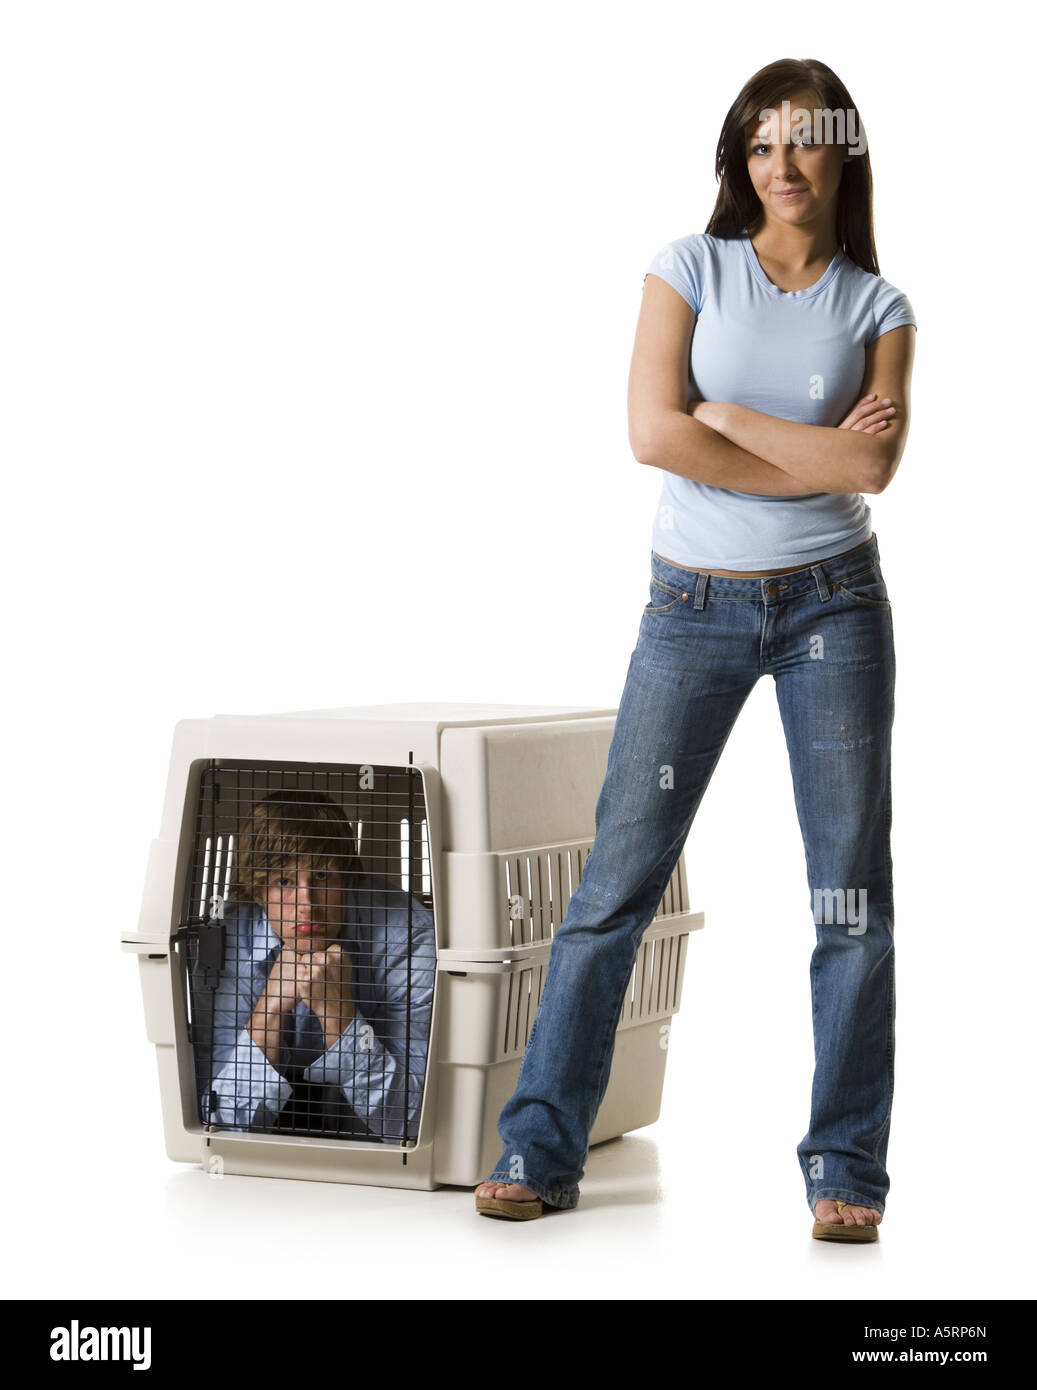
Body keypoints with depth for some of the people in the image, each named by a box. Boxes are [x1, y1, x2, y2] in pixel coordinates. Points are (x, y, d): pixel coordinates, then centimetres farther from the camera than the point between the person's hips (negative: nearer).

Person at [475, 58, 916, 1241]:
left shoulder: (877, 308, 5)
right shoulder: (692, 269, 2)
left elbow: (874, 465, -11)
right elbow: (655, 434, -12)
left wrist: (718, 412, -11)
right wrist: (817, 456, -9)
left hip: (832, 606, 1)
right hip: (694, 607, -1)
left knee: (852, 893, 1)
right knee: (617, 881, -2)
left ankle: (845, 1170, 8)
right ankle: (539, 1150, 4)